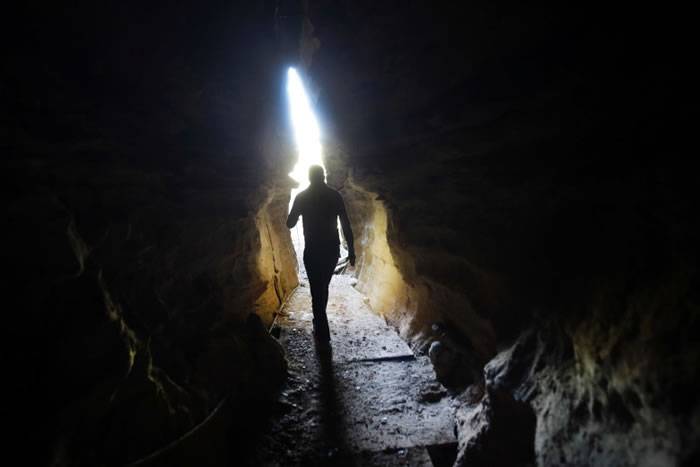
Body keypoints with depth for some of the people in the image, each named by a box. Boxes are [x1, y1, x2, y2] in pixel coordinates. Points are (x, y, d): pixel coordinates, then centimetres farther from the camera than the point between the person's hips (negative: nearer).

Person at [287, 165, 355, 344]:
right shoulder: (335, 195, 1)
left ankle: (323, 334, 6)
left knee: (317, 291, 5)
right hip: (332, 249, 3)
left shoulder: (302, 197, -4)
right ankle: (319, 323, 36)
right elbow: (346, 225, -2)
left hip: (313, 251, -3)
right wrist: (351, 250, 2)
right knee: (323, 287, 21)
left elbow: (290, 224, 4)